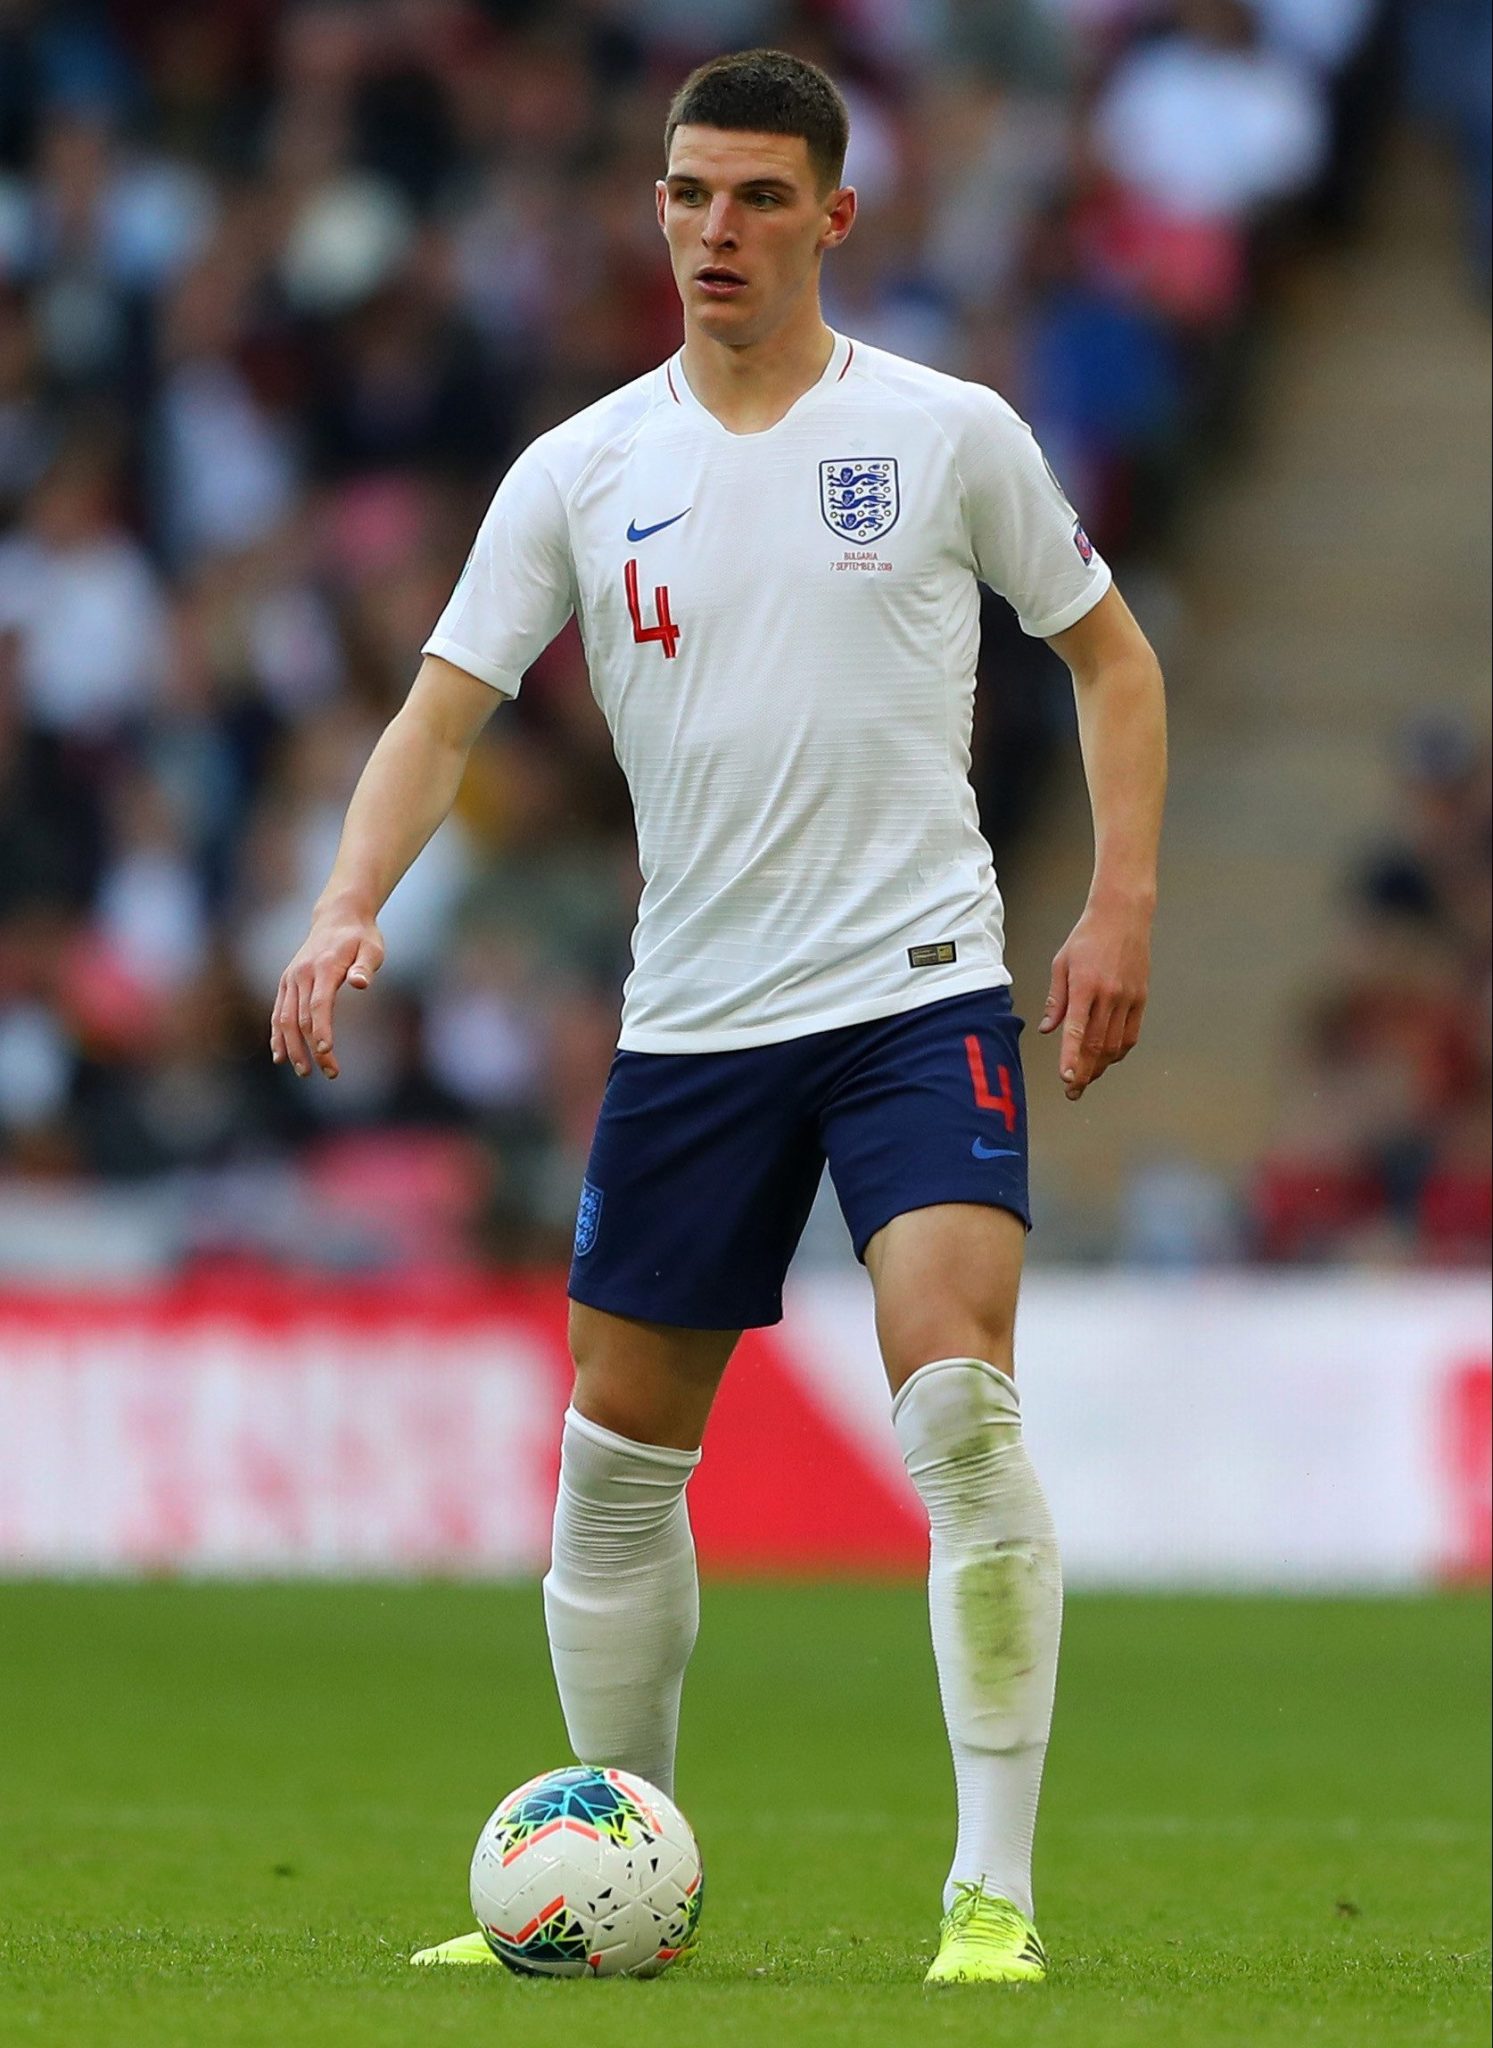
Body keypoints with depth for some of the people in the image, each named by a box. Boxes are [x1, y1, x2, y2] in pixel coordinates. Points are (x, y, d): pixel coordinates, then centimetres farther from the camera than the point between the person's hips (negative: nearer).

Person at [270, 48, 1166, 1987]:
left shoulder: (944, 433, 0)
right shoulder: (582, 472, 4)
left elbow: (1110, 652, 11)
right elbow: (441, 716, 2)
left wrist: (1121, 906, 0)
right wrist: (349, 912, -15)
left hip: (918, 988, -3)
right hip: (691, 1012, 3)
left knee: (960, 1402, -21)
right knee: (620, 1455, 7)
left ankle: (995, 1893, -17)